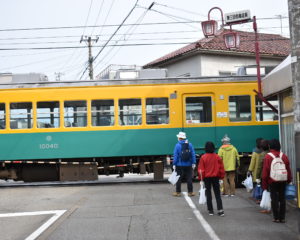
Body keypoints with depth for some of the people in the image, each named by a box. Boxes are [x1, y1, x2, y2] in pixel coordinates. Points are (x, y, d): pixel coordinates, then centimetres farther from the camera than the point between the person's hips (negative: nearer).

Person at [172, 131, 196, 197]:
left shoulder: (177, 145, -9)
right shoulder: (190, 145, -1)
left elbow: (175, 156, -9)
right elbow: (193, 155, 0)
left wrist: (174, 164, -3)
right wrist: (193, 163, 5)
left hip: (180, 165, -2)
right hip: (188, 165, 2)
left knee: (178, 179, 7)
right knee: (189, 179, 8)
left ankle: (178, 192, 12)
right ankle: (190, 192, 12)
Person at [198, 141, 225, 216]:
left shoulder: (203, 157, -10)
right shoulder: (217, 157, -4)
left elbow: (201, 169, -7)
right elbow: (221, 168, 1)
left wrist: (201, 179, 1)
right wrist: (221, 177, 11)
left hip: (207, 178, -1)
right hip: (216, 177, 2)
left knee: (208, 194, 8)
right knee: (217, 194, 7)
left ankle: (210, 210, 10)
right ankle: (220, 210, -3)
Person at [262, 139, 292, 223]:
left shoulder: (268, 157, -9)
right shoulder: (284, 156, 0)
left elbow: (265, 172, -6)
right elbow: (288, 170, 5)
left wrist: (264, 184, 1)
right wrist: (289, 180, 16)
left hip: (272, 182, -3)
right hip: (283, 181, 3)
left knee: (274, 199, 4)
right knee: (282, 198, 9)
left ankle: (276, 217, 5)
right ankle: (282, 217, 12)